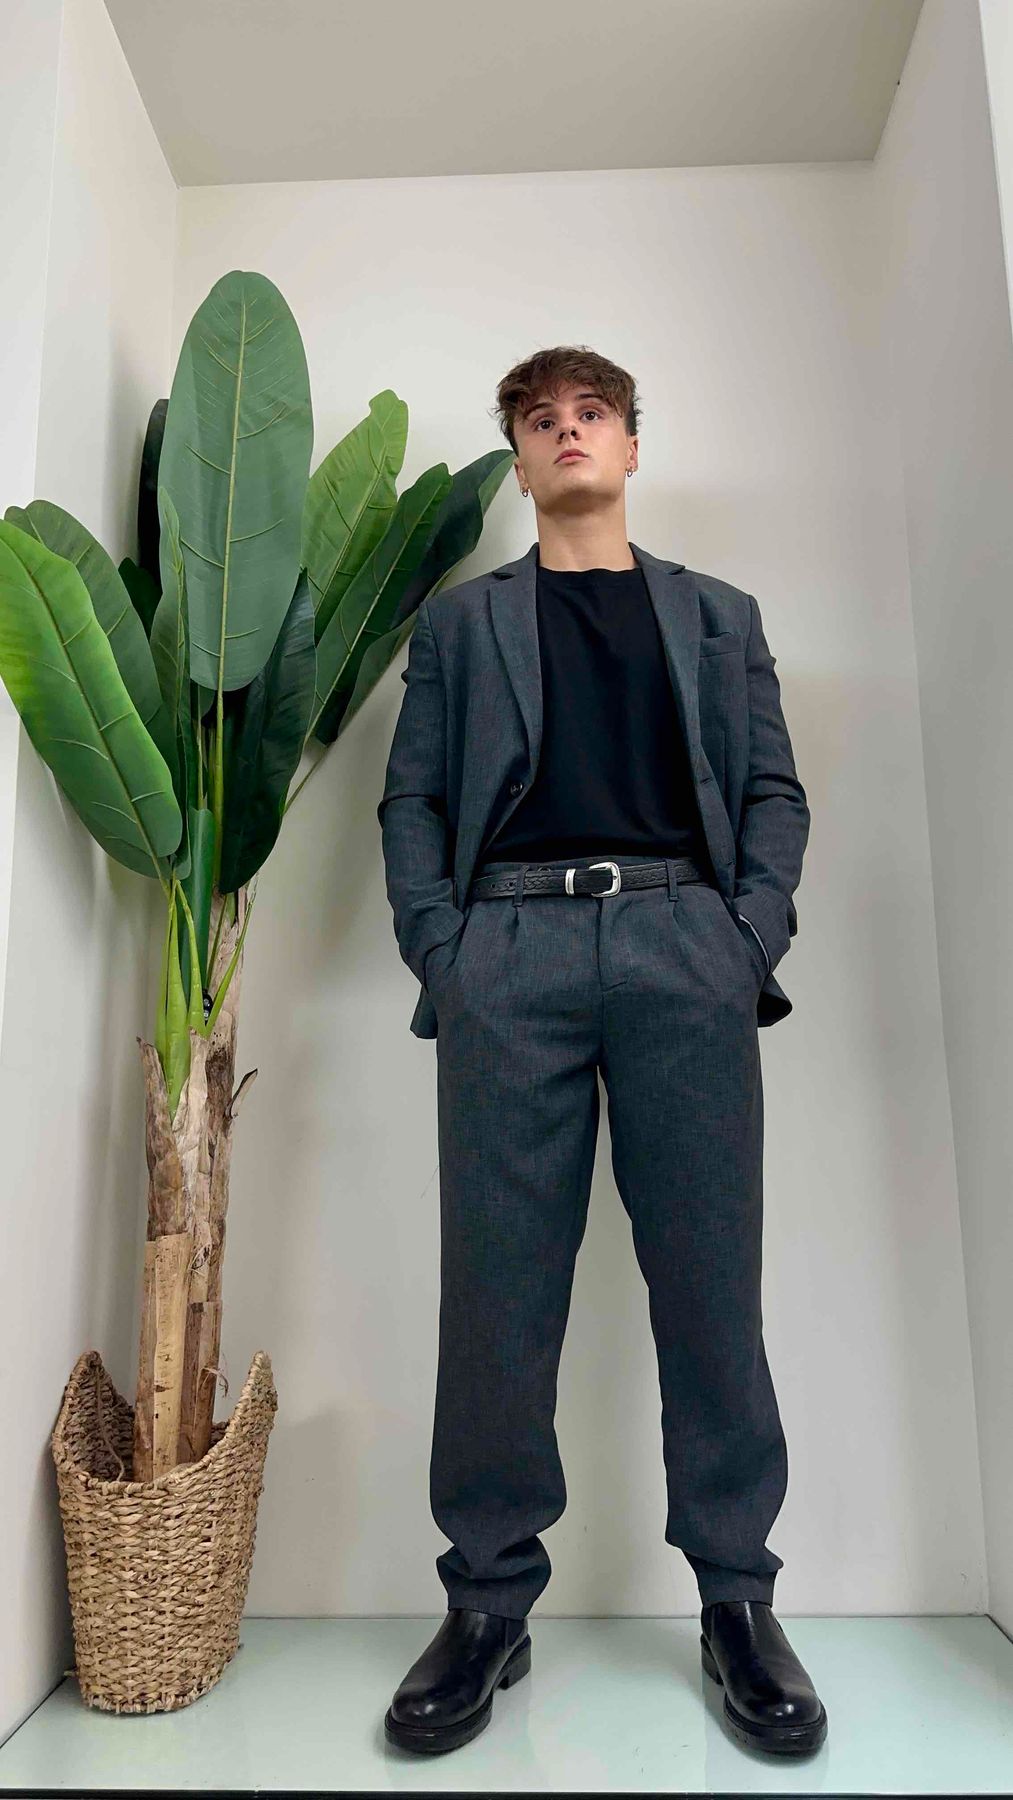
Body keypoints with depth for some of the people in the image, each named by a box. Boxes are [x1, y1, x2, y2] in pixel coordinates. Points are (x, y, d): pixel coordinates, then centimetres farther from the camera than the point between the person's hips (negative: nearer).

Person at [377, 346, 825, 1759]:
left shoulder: (719, 616, 24)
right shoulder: (460, 619, 22)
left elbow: (773, 794, 14)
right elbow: (411, 799, 12)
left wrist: (753, 943, -2)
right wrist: (441, 953, -3)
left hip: (686, 945, 1)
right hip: (511, 952, 0)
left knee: (709, 1280, 1)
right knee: (497, 1284, 0)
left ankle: (737, 1600, 16)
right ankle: (490, 1603, 14)